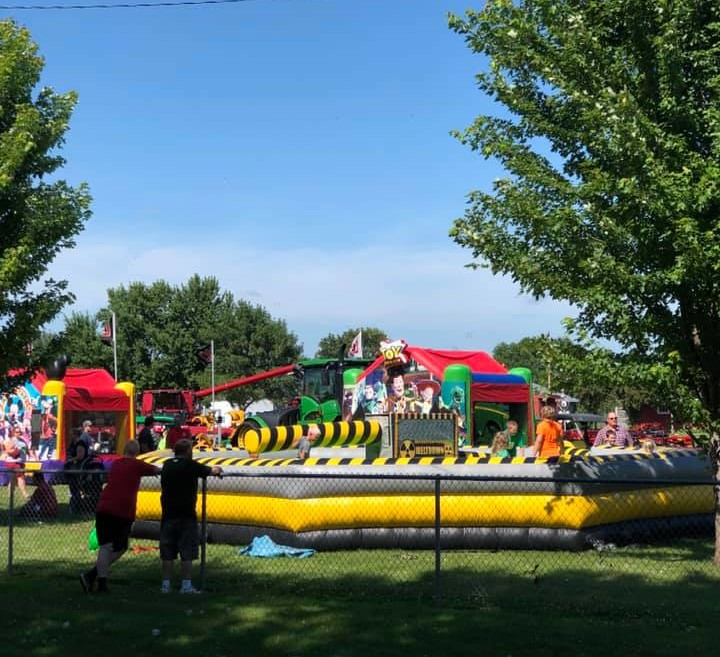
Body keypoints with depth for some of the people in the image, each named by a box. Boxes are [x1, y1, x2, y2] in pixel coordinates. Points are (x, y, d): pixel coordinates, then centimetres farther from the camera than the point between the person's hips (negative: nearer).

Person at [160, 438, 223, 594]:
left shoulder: (167, 465, 8)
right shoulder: (190, 465, -8)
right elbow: (212, 470, 4)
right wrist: (217, 469, 30)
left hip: (168, 515, 5)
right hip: (186, 515, -5)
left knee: (167, 552, 9)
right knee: (187, 552, 0)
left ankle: (166, 584, 10)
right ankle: (186, 585, 0)